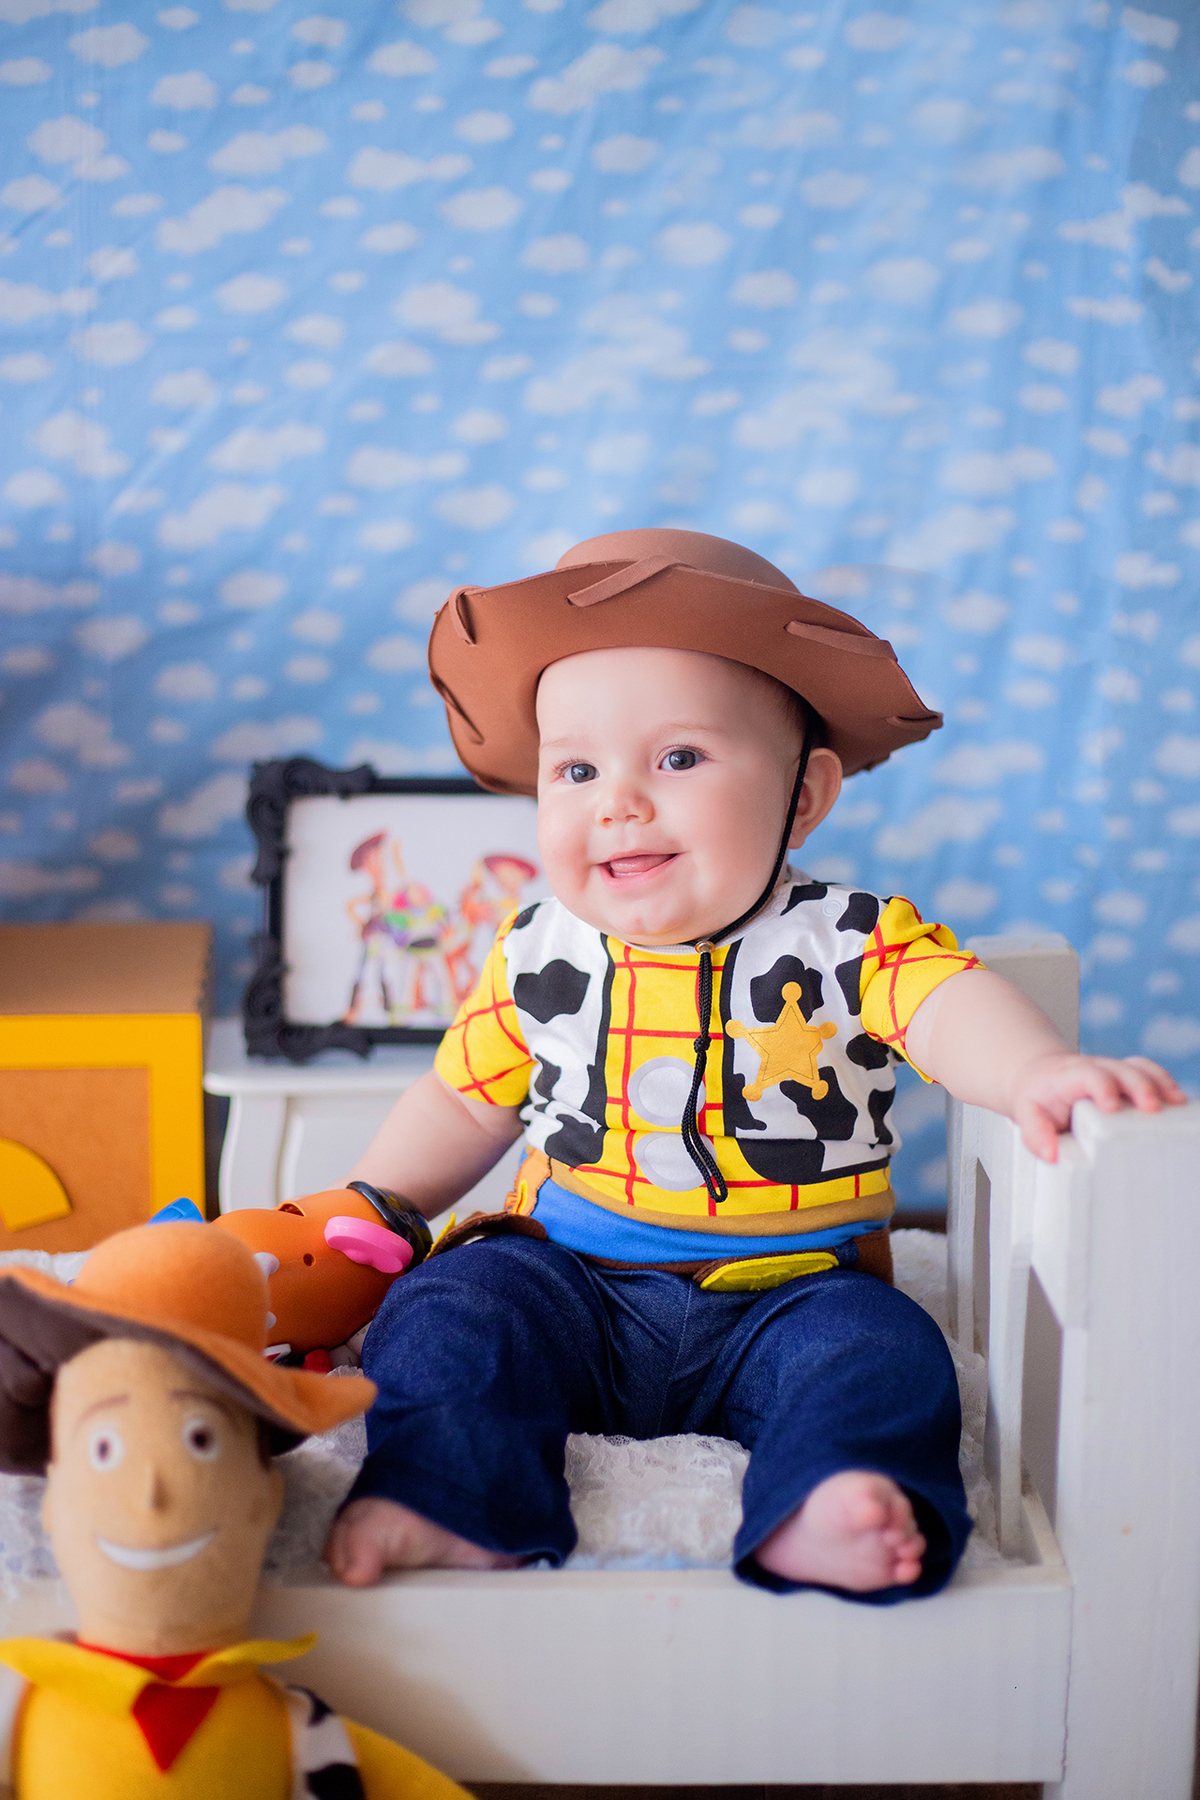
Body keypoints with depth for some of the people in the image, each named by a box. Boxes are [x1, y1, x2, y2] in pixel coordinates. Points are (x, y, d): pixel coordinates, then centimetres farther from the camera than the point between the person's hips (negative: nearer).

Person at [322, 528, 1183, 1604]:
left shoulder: (848, 942, -9)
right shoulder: (538, 961, 1)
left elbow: (953, 1004, -27)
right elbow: (466, 1103, 14)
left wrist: (1038, 1071, -49)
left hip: (787, 1291, -2)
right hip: (571, 1280, 2)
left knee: (878, 1349, -26)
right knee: (451, 1304, -19)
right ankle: (448, 1500, -26)